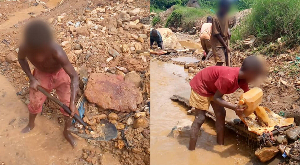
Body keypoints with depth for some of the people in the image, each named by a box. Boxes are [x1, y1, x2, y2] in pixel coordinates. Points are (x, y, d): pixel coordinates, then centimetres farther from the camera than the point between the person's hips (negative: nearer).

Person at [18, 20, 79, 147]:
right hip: (41, 75, 3)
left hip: (60, 74, -2)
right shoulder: (25, 48, -32)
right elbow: (21, 59, -5)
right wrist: (31, 78, -14)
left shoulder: (57, 52, -42)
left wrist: (72, 102, -41)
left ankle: (66, 131, 25)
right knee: (35, 102, 12)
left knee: (67, 104, -2)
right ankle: (31, 124, 45)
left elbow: (74, 76, -36)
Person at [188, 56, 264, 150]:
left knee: (221, 114, 6)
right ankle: (191, 151, -3)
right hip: (200, 86, -9)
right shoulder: (228, 79, -37)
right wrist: (234, 107, -38)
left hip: (212, 87, 9)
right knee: (200, 119, -10)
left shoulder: (242, 77, -9)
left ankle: (220, 145, 19)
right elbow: (216, 98, -29)